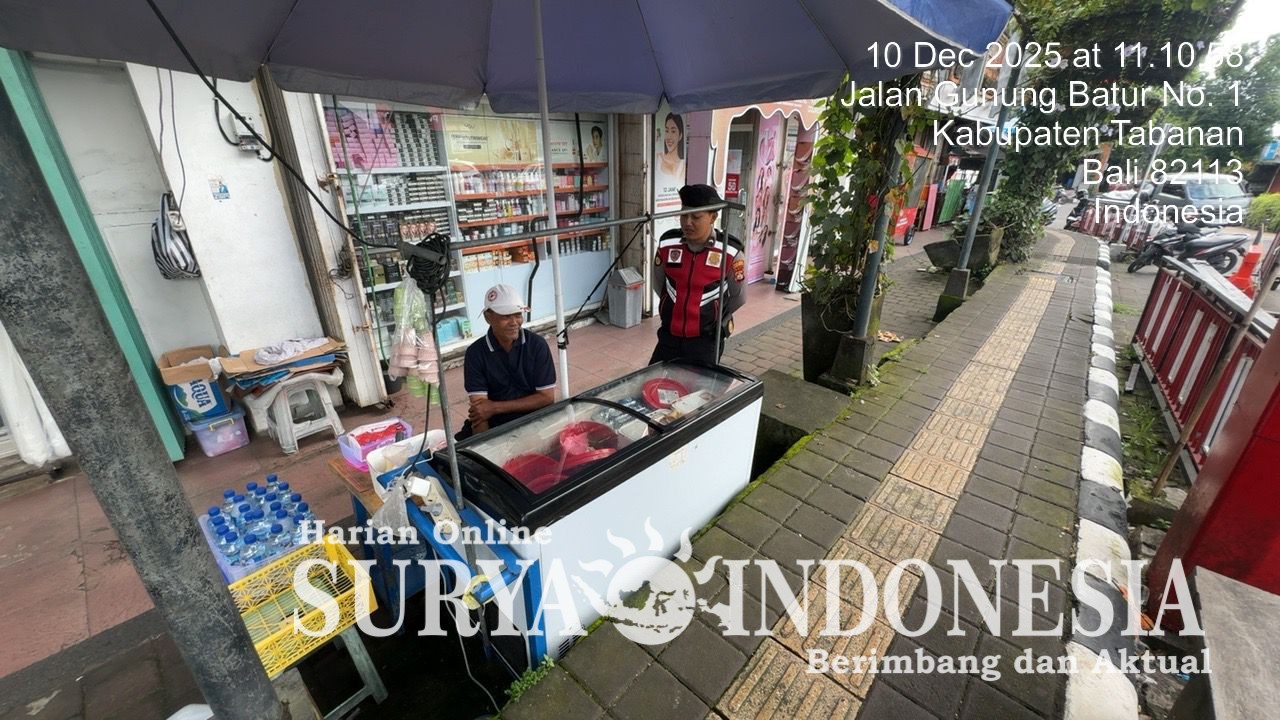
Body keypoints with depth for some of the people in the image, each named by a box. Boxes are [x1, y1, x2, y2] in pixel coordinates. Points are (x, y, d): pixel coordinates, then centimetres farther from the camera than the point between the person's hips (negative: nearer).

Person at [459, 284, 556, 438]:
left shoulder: (537, 345, -6)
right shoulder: (476, 353, -5)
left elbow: (547, 397, -7)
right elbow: (479, 407, -10)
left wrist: (496, 407, -13)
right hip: (494, 426, 0)